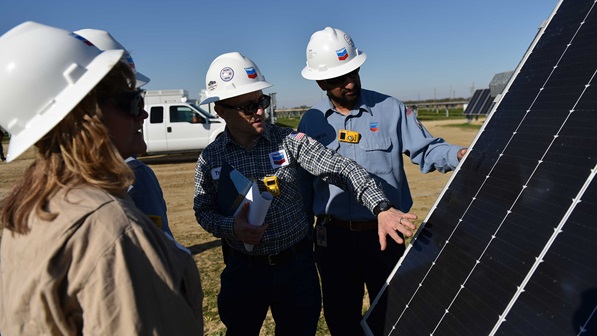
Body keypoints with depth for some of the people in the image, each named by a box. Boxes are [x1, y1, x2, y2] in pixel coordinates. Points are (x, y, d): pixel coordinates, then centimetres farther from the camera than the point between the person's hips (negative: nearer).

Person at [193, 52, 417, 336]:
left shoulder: (289, 140, -9)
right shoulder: (210, 158, -5)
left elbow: (340, 168, -16)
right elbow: (203, 211, 2)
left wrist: (381, 208, -28)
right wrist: (231, 227, -20)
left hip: (296, 265, 0)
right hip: (243, 270, 1)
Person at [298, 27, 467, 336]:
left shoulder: (390, 109, -2)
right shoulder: (311, 122, 2)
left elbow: (426, 150, -3)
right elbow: (303, 182, 7)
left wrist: (459, 155, -23)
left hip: (383, 233, -1)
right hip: (333, 237, 2)